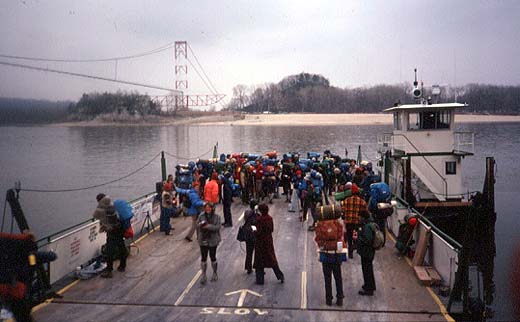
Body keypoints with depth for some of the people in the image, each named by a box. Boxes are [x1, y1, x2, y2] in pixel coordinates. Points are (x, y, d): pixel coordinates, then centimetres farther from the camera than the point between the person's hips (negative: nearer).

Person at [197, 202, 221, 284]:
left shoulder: (216, 217, -8)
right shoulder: (201, 216, -3)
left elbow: (217, 227, -16)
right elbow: (197, 225, 1)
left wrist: (208, 226, -27)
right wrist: (200, 225, -21)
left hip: (213, 241, -1)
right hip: (203, 240, 1)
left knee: (213, 257, 13)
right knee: (203, 258, 5)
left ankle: (215, 273, 32)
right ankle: (203, 275, 17)